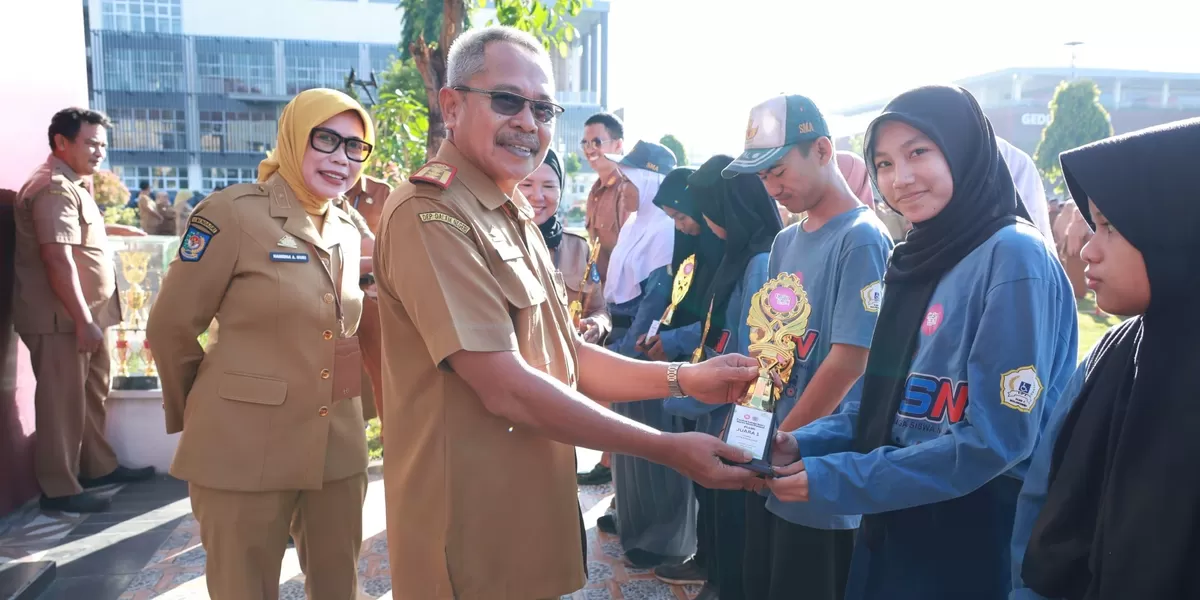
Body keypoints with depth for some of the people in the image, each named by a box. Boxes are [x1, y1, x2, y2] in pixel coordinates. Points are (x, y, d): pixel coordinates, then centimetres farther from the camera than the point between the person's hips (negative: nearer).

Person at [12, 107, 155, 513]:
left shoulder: (71, 186, 17)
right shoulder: (54, 188, -16)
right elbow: (59, 258, -23)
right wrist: (83, 320, -23)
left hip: (83, 313, 10)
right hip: (61, 319, -10)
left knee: (92, 394, 17)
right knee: (63, 402, -2)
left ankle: (98, 467, 29)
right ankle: (59, 489, 7)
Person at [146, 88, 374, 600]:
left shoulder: (348, 232, 8)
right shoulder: (233, 212, -12)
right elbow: (170, 328, -6)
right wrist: (195, 417, 5)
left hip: (338, 451, 6)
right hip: (246, 452, -5)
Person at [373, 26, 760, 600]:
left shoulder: (513, 218, 11)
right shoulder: (430, 214, -19)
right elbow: (506, 388, -24)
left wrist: (684, 378, -1)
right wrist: (669, 449, -19)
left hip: (533, 513, 9)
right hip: (473, 534, -9)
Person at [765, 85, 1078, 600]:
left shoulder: (1014, 257, -18)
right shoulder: (922, 258, 6)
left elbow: (995, 439, -22)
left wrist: (833, 480, -20)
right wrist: (803, 444, -6)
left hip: (978, 539, -7)